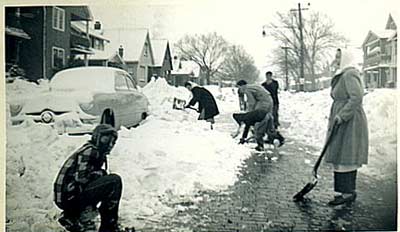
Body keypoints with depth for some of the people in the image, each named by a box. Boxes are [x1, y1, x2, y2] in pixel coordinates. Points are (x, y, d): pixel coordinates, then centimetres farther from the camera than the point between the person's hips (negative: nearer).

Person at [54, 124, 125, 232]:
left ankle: (70, 218, 22)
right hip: (70, 195, -10)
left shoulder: (96, 154, 21)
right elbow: (80, 177, -19)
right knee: (115, 181, -17)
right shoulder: (90, 151, -8)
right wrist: (101, 173, -6)